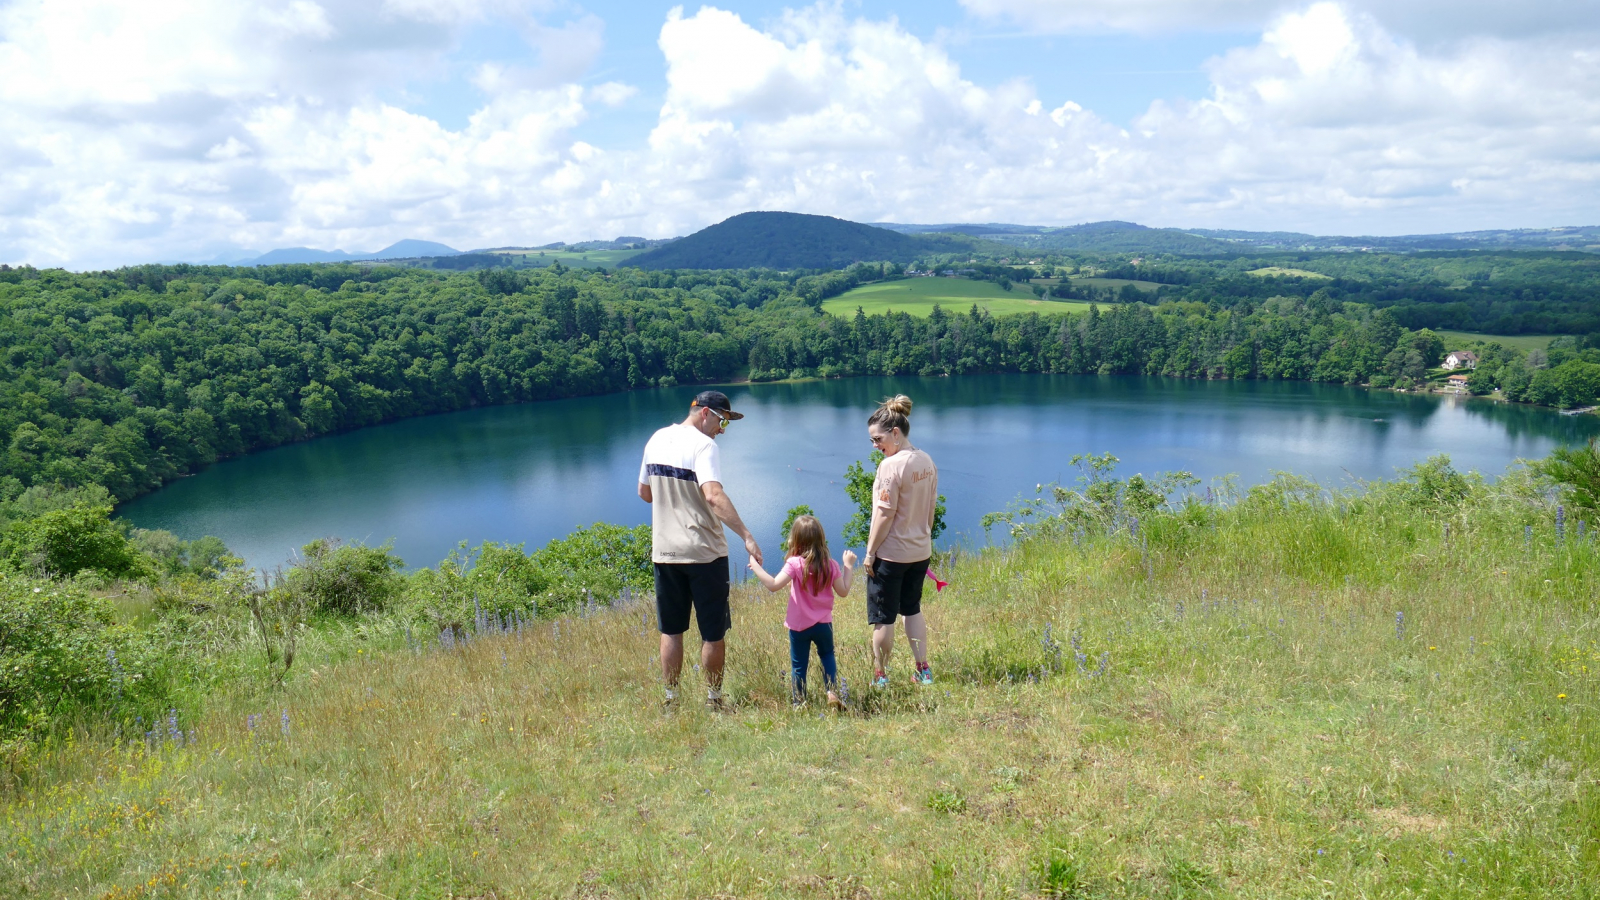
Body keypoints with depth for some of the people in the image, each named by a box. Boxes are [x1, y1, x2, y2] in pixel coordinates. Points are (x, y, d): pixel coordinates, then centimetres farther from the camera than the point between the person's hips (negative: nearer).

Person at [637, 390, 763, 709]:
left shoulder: (656, 440, 8)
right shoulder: (703, 446, -14)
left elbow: (644, 493, 17)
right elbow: (714, 495, -29)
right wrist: (746, 536, -33)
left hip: (664, 551, 6)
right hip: (704, 552, -6)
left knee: (671, 631, 14)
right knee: (713, 633, 7)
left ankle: (670, 699, 19)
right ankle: (713, 699, 15)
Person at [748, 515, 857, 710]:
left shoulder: (795, 564, -16)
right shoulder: (830, 565, -4)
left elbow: (773, 585, -25)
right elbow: (843, 591, 4)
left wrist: (756, 566, -16)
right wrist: (848, 566, 14)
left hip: (799, 626, -3)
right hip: (823, 624, 3)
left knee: (798, 665, 9)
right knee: (827, 656, 25)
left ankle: (799, 703, 12)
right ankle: (832, 693, 12)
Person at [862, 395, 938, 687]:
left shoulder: (891, 466, -20)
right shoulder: (927, 462, 3)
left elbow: (885, 515, -20)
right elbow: (931, 508, 9)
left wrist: (870, 552, -12)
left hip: (890, 554, -7)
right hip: (921, 551, 8)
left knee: (883, 618, 6)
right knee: (913, 609, 22)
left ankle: (880, 677, 16)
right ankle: (923, 671, 24)